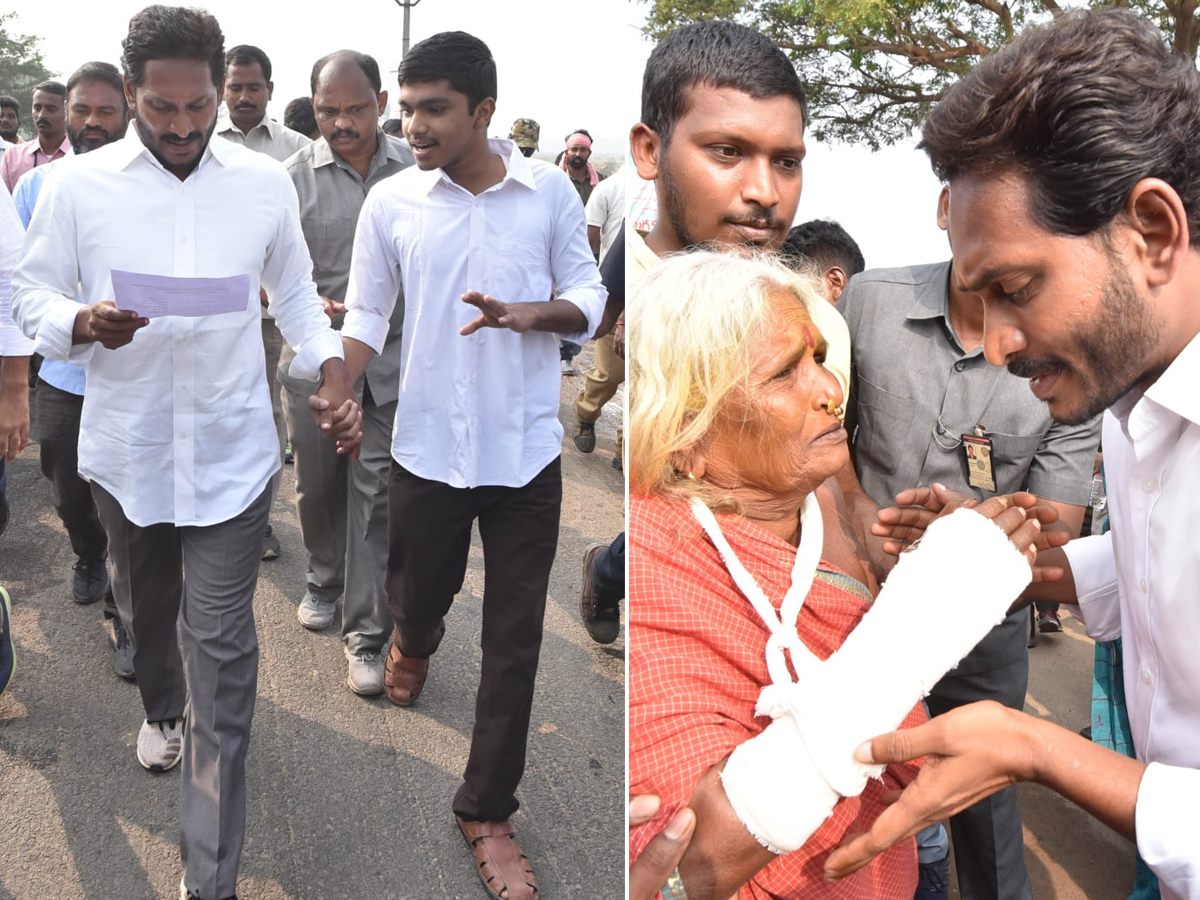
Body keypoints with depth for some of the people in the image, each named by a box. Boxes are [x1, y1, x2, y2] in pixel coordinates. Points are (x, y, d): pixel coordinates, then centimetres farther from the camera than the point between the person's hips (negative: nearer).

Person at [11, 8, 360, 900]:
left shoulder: (266, 182, -1)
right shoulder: (77, 185, -4)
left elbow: (296, 293, 10)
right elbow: (32, 294, 3)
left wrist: (335, 374, -5)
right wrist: (83, 323, -19)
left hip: (231, 450, -1)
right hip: (125, 447, 2)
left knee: (222, 645, -4)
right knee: (146, 607, 23)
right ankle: (163, 708, 58)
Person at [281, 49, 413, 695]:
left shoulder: (415, 169, 0)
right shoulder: (295, 175, -3)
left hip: (393, 359, 0)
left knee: (376, 493, 0)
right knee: (318, 484, 14)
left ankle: (366, 634, 9)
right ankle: (325, 579, 42)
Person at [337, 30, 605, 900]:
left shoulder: (550, 190, -3)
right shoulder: (390, 201, -3)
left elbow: (589, 293, 3)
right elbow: (366, 316, 1)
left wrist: (529, 313, -18)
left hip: (527, 452, 0)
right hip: (428, 448, 1)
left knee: (514, 640, 4)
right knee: (416, 595, 19)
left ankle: (488, 811, 21)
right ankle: (417, 640, 60)